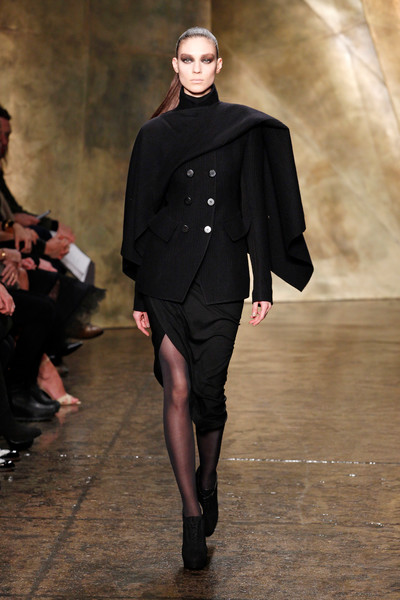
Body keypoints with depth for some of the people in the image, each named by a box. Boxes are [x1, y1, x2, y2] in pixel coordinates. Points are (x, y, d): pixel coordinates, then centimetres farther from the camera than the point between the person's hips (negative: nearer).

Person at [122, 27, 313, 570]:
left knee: (209, 389, 4)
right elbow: (141, 213, 6)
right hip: (168, 274, 0)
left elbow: (257, 207, 4)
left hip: (221, 274, 0)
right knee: (178, 390, -6)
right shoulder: (156, 133, 6)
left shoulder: (246, 129, 5)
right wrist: (139, 293, 4)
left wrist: (263, 284, 0)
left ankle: (207, 481, 32)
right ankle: (193, 515, 1)